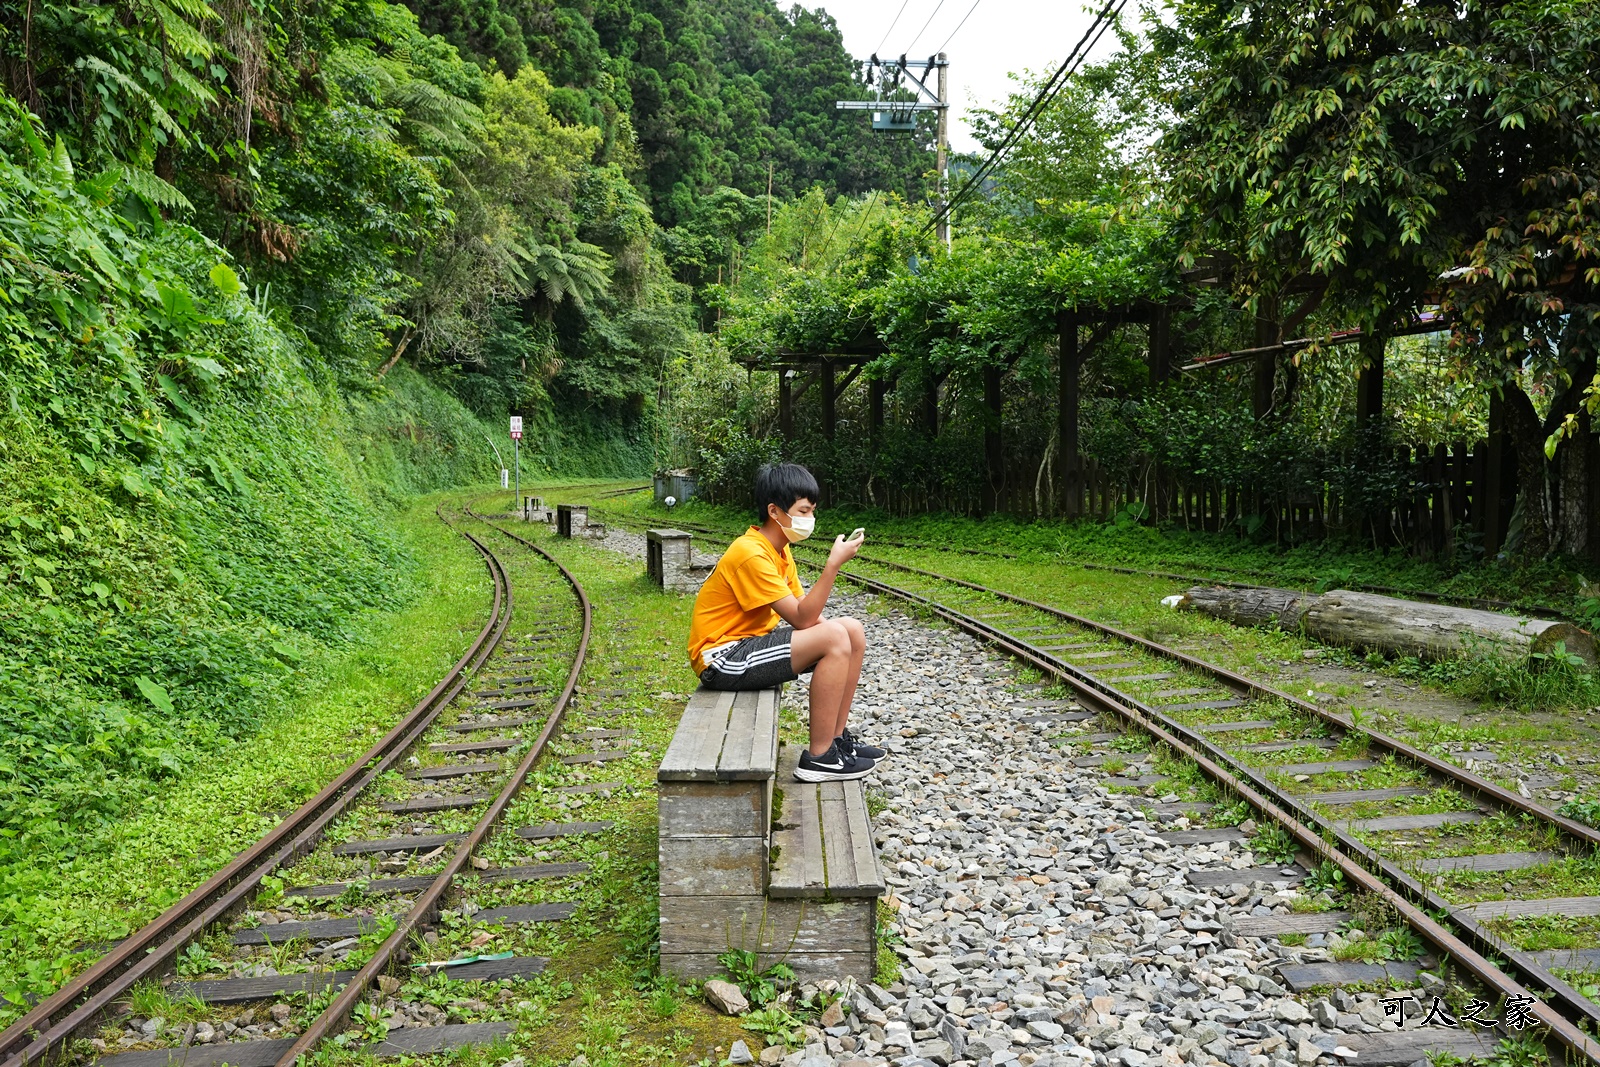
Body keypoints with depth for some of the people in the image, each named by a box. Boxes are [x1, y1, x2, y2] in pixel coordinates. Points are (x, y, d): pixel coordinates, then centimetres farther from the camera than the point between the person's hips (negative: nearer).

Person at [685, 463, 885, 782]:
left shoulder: (779, 548, 9)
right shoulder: (751, 554, -23)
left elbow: (804, 610, 8)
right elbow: (802, 618, -24)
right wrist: (834, 564, -27)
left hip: (751, 641, 10)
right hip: (722, 660, -10)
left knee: (854, 632, 4)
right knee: (835, 638, -24)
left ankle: (837, 737, 12)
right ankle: (819, 758, -14)